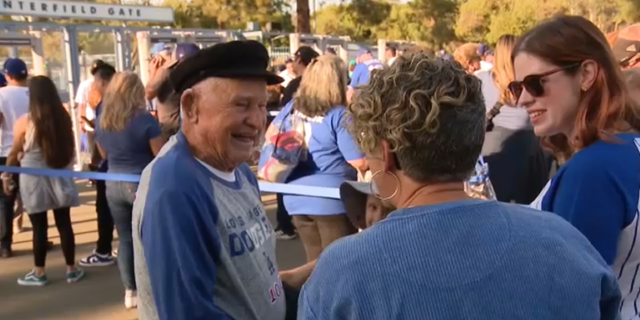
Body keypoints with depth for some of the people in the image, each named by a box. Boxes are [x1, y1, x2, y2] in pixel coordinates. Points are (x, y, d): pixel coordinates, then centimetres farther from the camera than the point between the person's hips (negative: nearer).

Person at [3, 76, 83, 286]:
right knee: (64, 224, 9)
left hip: (34, 180, -3)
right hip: (60, 178, 3)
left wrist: (6, 176, 12)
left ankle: (39, 273, 16)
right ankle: (72, 270, 17)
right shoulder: (64, 118, -2)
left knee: (39, 227, 5)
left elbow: (14, 154, -2)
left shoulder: (25, 122, -11)